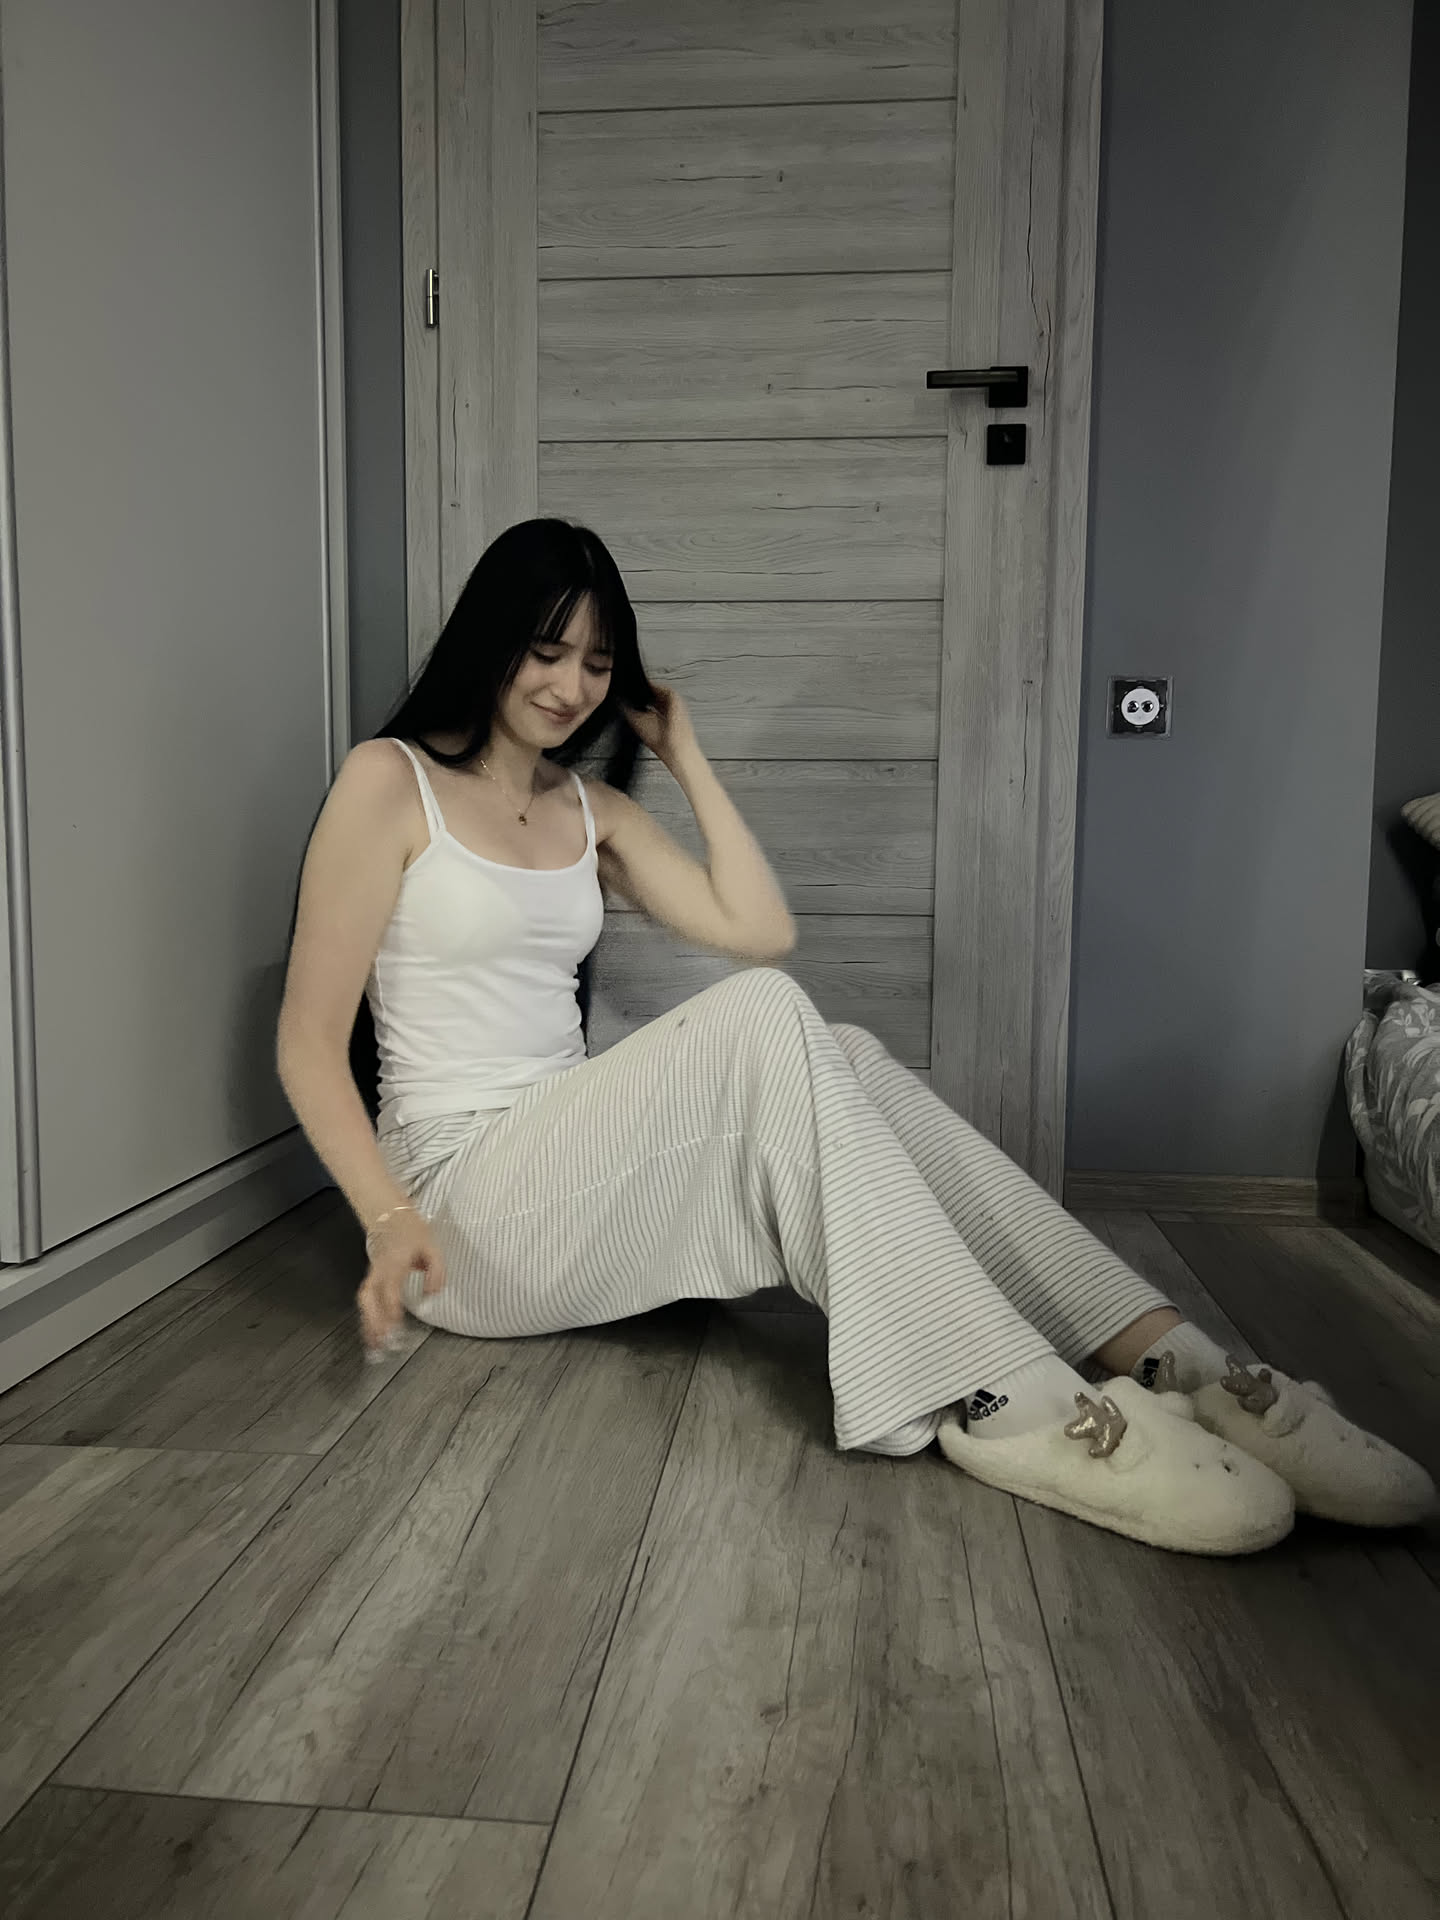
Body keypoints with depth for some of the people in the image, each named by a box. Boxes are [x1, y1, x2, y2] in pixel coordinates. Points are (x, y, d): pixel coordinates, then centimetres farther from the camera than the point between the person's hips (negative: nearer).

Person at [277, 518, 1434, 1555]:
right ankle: (998, 1400, -35)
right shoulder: (390, 782, -2)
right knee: (760, 1015, -28)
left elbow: (761, 927, 5)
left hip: (578, 1176, 6)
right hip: (461, 1185, -5)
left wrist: (685, 754, 7)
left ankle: (1162, 1356, -27)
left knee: (839, 1058, -22)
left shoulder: (588, 808, 15)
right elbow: (310, 1041, -7)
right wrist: (389, 1219, -21)